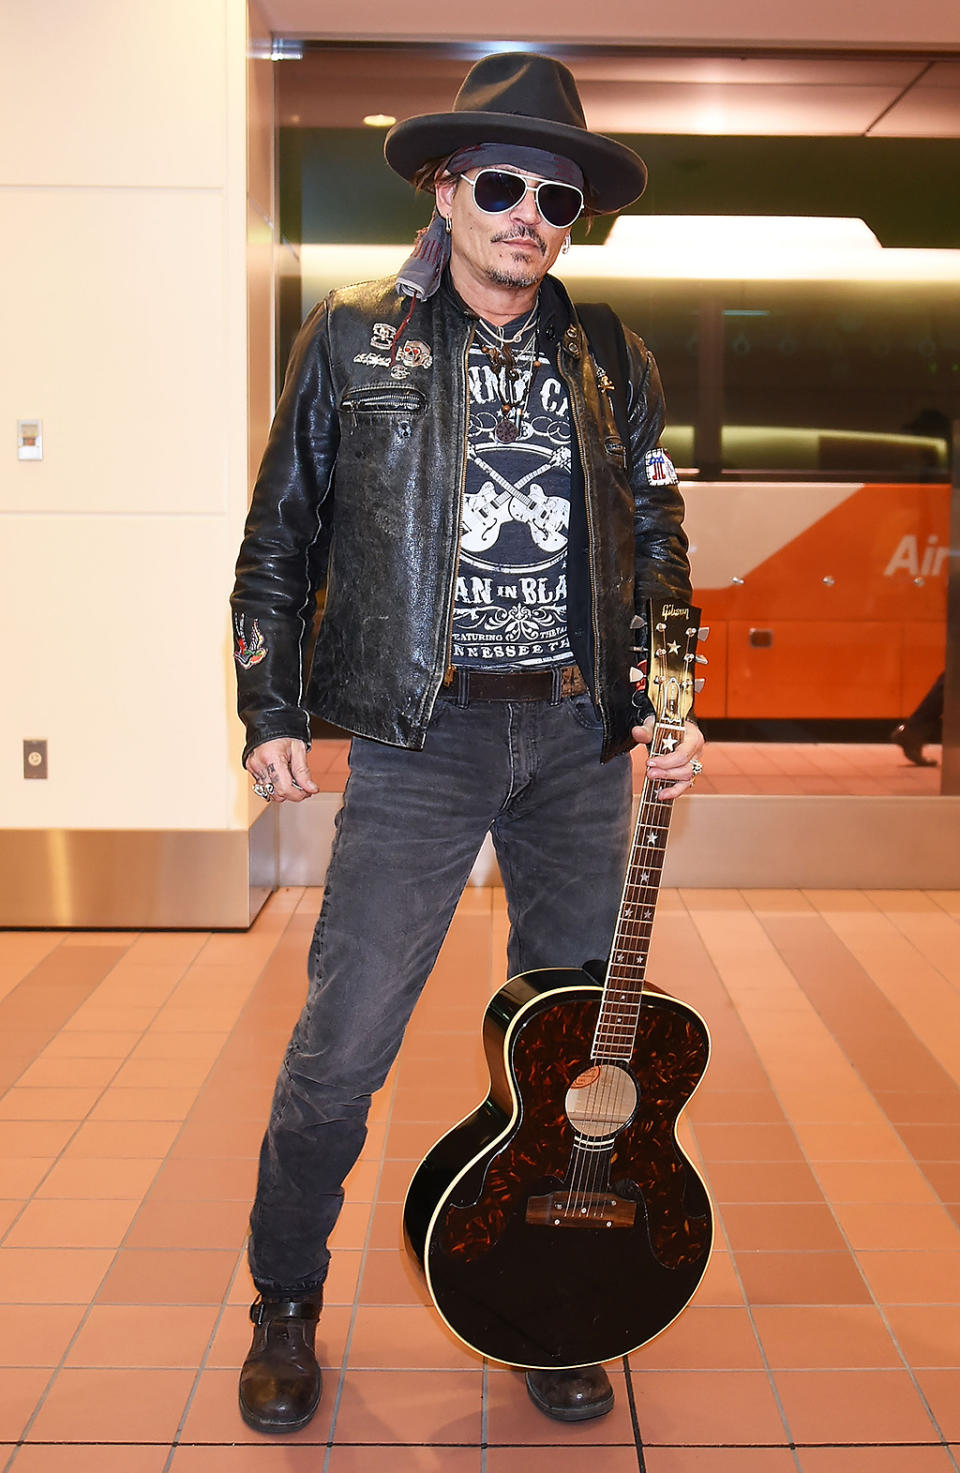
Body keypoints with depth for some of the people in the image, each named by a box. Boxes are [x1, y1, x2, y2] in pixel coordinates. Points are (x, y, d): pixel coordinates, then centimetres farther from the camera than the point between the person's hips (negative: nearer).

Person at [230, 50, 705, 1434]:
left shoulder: (616, 369, 12)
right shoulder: (351, 343, 5)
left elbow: (658, 558, 14)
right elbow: (279, 544, 7)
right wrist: (271, 714, 0)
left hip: (582, 738, 3)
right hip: (421, 737, -3)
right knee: (341, 1045, -3)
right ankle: (285, 1308, 21)